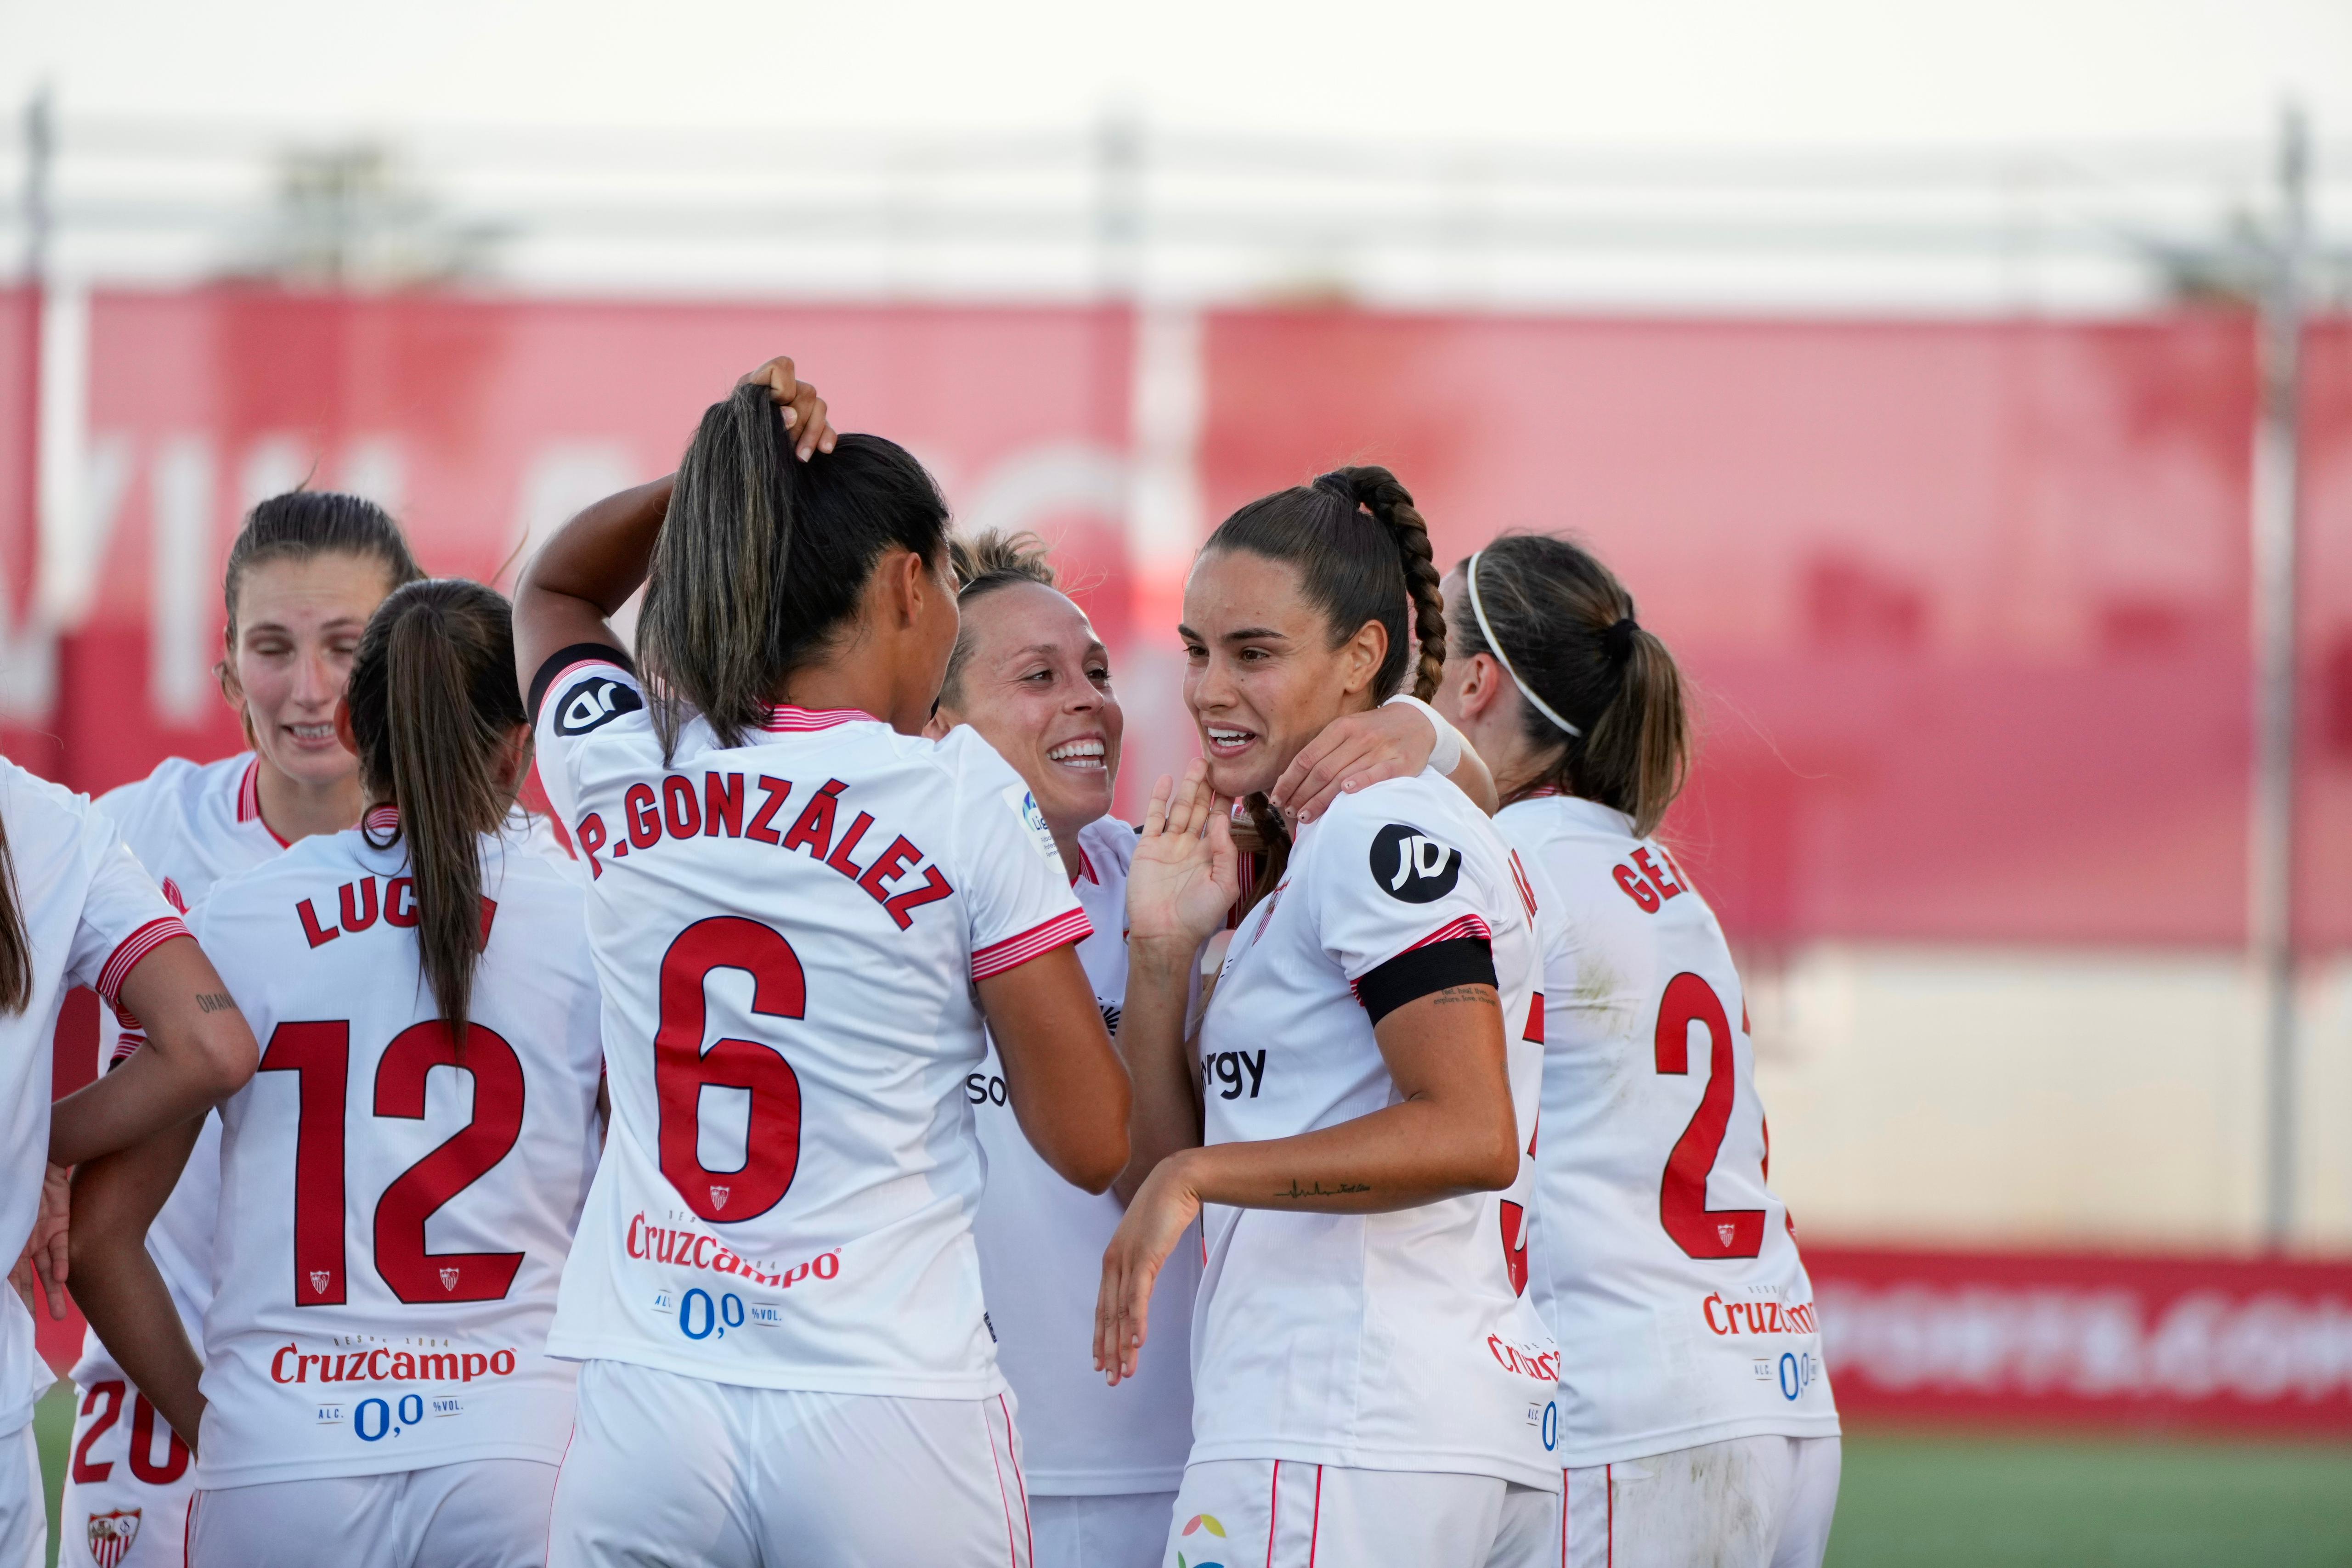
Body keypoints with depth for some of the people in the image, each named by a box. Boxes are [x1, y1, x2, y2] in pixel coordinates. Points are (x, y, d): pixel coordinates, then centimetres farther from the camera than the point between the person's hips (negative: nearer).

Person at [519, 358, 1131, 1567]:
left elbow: (550, 592, 29)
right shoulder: (962, 799, -6)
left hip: (644, 1417, 3)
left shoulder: (620, 765, 3)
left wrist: (714, 482, 12)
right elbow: (1092, 1144, -3)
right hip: (888, 1411, -3)